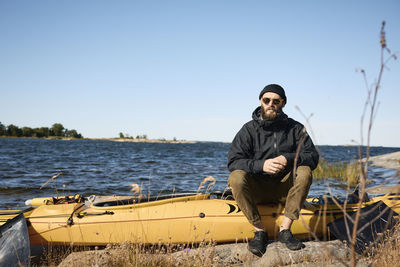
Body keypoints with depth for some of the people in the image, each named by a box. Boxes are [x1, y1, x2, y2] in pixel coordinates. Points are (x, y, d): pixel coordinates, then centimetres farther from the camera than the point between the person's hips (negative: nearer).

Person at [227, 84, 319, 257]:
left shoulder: (295, 128, 3)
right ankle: (259, 231, -20)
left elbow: (313, 157, -5)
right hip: (256, 190, -1)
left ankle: (285, 229, -23)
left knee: (304, 171, -26)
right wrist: (261, 165, -29)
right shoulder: (249, 129, -1)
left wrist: (288, 159, -25)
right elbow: (233, 162, -11)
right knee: (236, 177, -29)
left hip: (284, 189, 1)